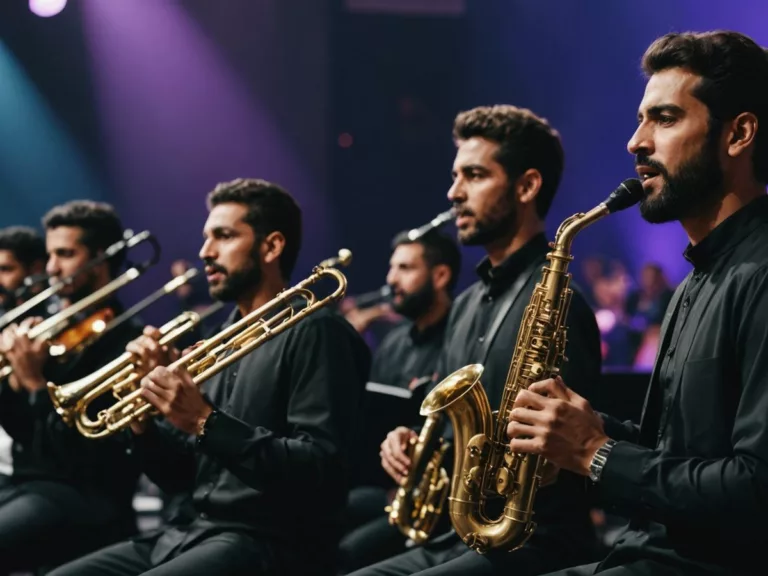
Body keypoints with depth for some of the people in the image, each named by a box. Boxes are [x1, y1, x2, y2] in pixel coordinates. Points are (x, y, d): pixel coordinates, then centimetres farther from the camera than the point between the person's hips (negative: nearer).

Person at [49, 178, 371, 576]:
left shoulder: (314, 333, -7)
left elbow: (320, 472, -18)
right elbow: (178, 477, 17)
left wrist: (205, 422, -21)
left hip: (272, 544, -8)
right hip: (196, 532, 8)